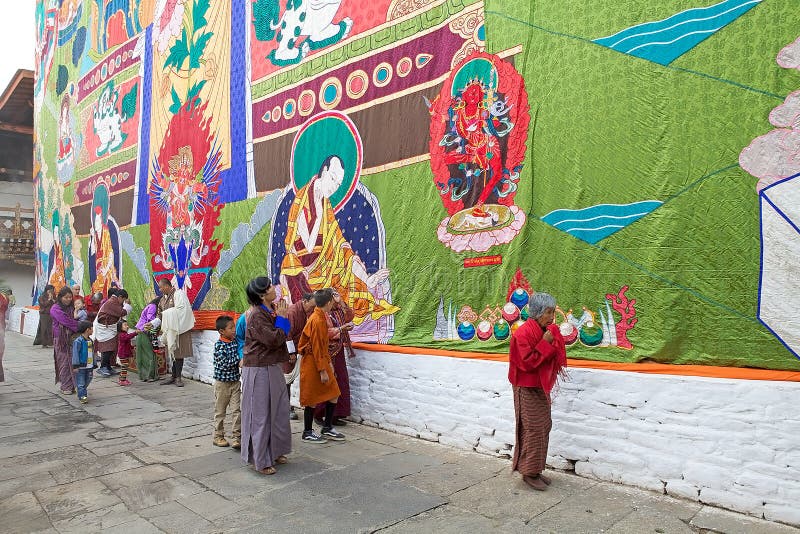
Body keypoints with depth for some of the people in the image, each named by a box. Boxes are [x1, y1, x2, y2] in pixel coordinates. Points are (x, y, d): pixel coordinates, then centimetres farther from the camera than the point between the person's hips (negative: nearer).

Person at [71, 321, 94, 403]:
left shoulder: (90, 340, 10)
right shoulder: (78, 341, -14)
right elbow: (75, 354, -14)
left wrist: (93, 364, 18)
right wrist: (75, 366, -16)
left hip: (89, 366, 7)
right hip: (81, 366, -7)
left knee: (87, 381, 15)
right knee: (81, 383, -3)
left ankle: (82, 393, 30)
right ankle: (82, 396, -1)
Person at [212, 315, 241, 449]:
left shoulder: (236, 341, 1)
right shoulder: (219, 345, -15)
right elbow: (225, 364, -20)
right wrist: (239, 358, -19)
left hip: (235, 382, 4)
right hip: (222, 383, -4)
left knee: (237, 410, 0)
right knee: (220, 411, 10)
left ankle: (237, 436, 6)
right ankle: (218, 436, 22)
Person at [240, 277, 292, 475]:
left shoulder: (272, 310, 8)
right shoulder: (256, 316, -19)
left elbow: (282, 337, 14)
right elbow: (274, 340, -22)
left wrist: (282, 316, 4)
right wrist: (282, 318, -14)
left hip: (273, 368, 9)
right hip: (259, 371, -9)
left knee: (278, 410, 16)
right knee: (260, 414, 2)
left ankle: (274, 452, 32)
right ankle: (260, 460, 15)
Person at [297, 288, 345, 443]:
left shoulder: (321, 317, 10)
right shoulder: (317, 320, -21)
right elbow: (317, 347, -21)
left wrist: (328, 362, 18)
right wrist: (322, 370, -19)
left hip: (321, 361, 10)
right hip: (312, 364, -10)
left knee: (333, 394, 11)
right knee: (312, 399, 2)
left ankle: (327, 429, 21)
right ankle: (307, 433, 15)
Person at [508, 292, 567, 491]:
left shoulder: (550, 331, 4)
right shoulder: (523, 333, -20)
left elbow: (557, 359, 12)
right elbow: (526, 362, -23)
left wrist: (554, 343, -9)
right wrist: (545, 344, -23)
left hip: (542, 387, 8)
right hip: (527, 389, -8)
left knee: (544, 427, 12)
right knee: (533, 429, -3)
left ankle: (536, 469, 24)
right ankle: (529, 472, 10)